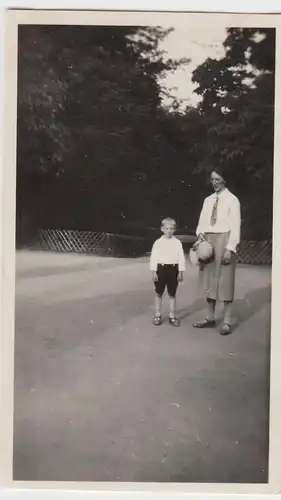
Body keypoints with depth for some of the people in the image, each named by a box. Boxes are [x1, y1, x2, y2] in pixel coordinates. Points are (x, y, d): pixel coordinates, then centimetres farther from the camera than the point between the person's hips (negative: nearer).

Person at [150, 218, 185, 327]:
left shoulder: (177, 243, 0)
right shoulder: (158, 242, -3)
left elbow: (181, 258, 0)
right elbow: (153, 257, -4)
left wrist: (181, 272, -4)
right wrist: (154, 271, -7)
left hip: (173, 269, 1)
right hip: (161, 268, 0)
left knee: (172, 294, 9)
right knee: (159, 293, 8)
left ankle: (172, 316, 17)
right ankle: (158, 315, 20)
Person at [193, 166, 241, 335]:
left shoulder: (232, 200, -4)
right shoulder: (208, 200, 14)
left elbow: (235, 226, -9)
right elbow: (202, 221, 14)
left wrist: (230, 248, -17)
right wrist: (200, 234, -8)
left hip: (224, 241, -6)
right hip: (208, 241, 6)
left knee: (225, 281, -4)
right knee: (209, 280, 9)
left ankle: (227, 322, 2)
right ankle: (210, 318, 18)